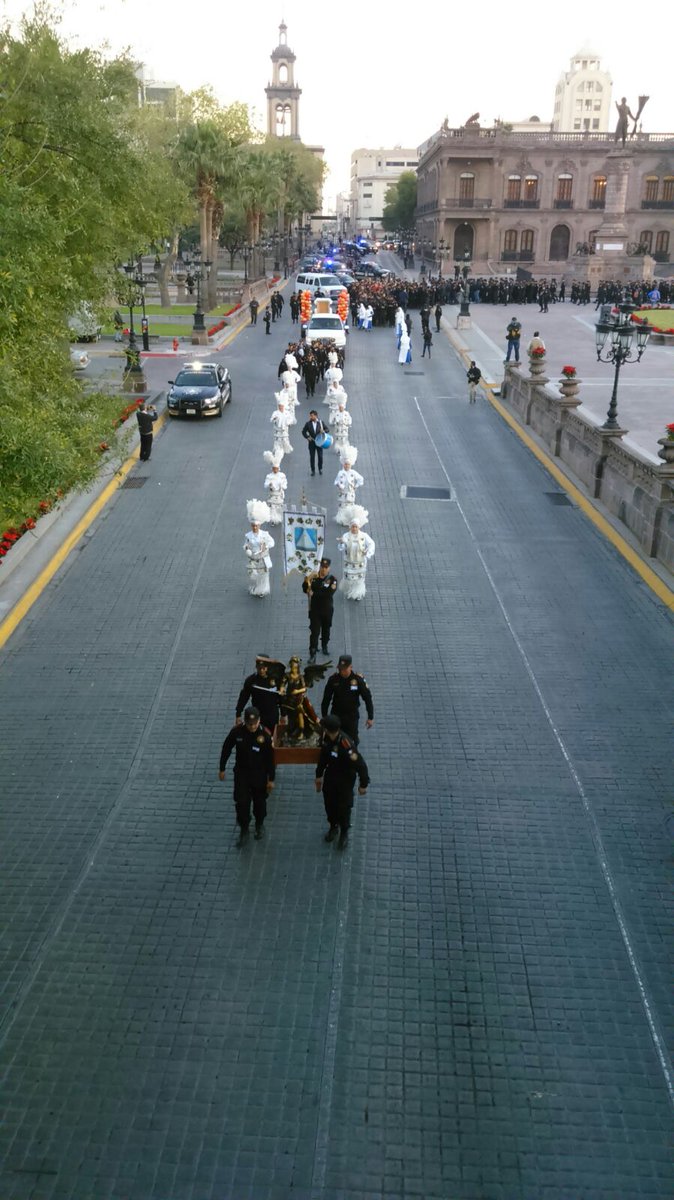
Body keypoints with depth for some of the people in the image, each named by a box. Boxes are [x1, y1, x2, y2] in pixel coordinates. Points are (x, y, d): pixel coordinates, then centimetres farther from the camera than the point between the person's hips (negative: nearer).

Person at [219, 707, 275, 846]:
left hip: (259, 774, -1)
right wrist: (222, 769, 3)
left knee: (259, 801, 16)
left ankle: (260, 825, 43)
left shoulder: (265, 735, -22)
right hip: (241, 773, 1)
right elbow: (226, 749, -3)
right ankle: (244, 830, 25)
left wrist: (271, 779, -7)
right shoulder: (236, 732, -18)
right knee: (241, 803, 3)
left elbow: (270, 758, -12)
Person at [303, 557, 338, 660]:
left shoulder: (332, 579, -11)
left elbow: (329, 593, -23)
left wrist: (314, 593, -24)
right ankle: (312, 654, -6)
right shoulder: (314, 578, -4)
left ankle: (324, 646, 44)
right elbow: (305, 589, -2)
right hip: (315, 609, -1)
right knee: (314, 631, -6)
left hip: (327, 609, 1)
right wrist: (307, 581, -23)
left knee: (326, 629, 20)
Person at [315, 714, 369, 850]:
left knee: (343, 807, 9)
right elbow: (323, 755, 6)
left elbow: (360, 764, -28)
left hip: (345, 780, -6)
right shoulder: (327, 738, -14)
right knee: (329, 803, 19)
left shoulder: (346, 744, -37)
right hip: (330, 776, 6)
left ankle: (344, 833, 35)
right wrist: (319, 775, 15)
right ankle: (333, 826, 47)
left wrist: (363, 784, -18)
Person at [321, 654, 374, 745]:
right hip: (336, 715, 1)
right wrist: (324, 717, 4)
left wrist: (370, 717, -4)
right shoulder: (333, 679, -10)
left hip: (352, 716, -1)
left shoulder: (358, 679, -13)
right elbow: (326, 699, 1)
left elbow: (367, 698, -5)